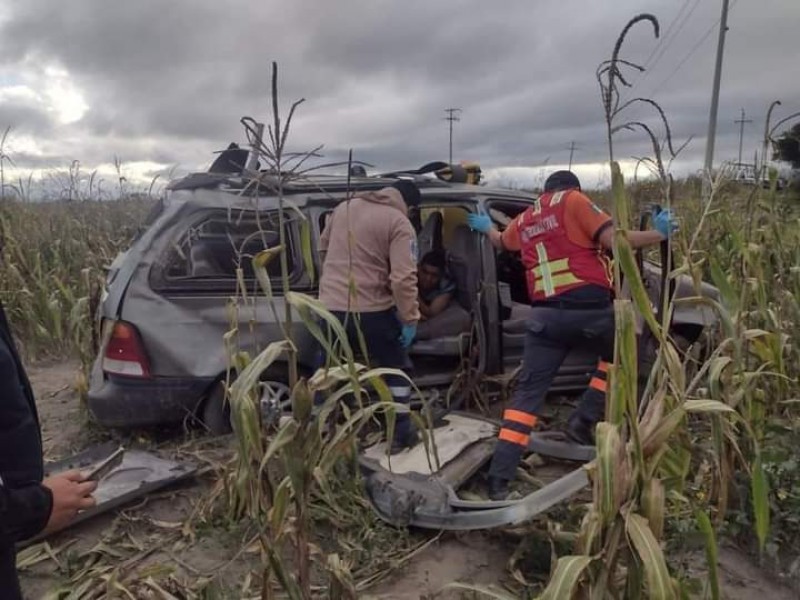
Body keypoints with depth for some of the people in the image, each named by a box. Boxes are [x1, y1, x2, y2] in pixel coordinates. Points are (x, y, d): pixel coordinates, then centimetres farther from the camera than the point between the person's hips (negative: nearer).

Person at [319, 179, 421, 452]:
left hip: (330, 306, 5)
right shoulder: (400, 223, -8)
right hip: (370, 310, -5)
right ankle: (401, 434, 20)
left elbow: (323, 247, 25)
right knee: (395, 370, 15)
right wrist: (410, 319, -13)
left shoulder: (344, 207, 12)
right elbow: (404, 278, -19)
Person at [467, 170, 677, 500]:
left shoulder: (524, 220, 21)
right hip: (589, 310, -4)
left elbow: (500, 242, 42)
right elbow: (614, 241, -6)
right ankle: (584, 420, 17)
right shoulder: (574, 200, 5)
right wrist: (658, 234, 9)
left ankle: (499, 478, 3)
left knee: (527, 392, 6)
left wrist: (485, 226, 63)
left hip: (545, 316, 4)